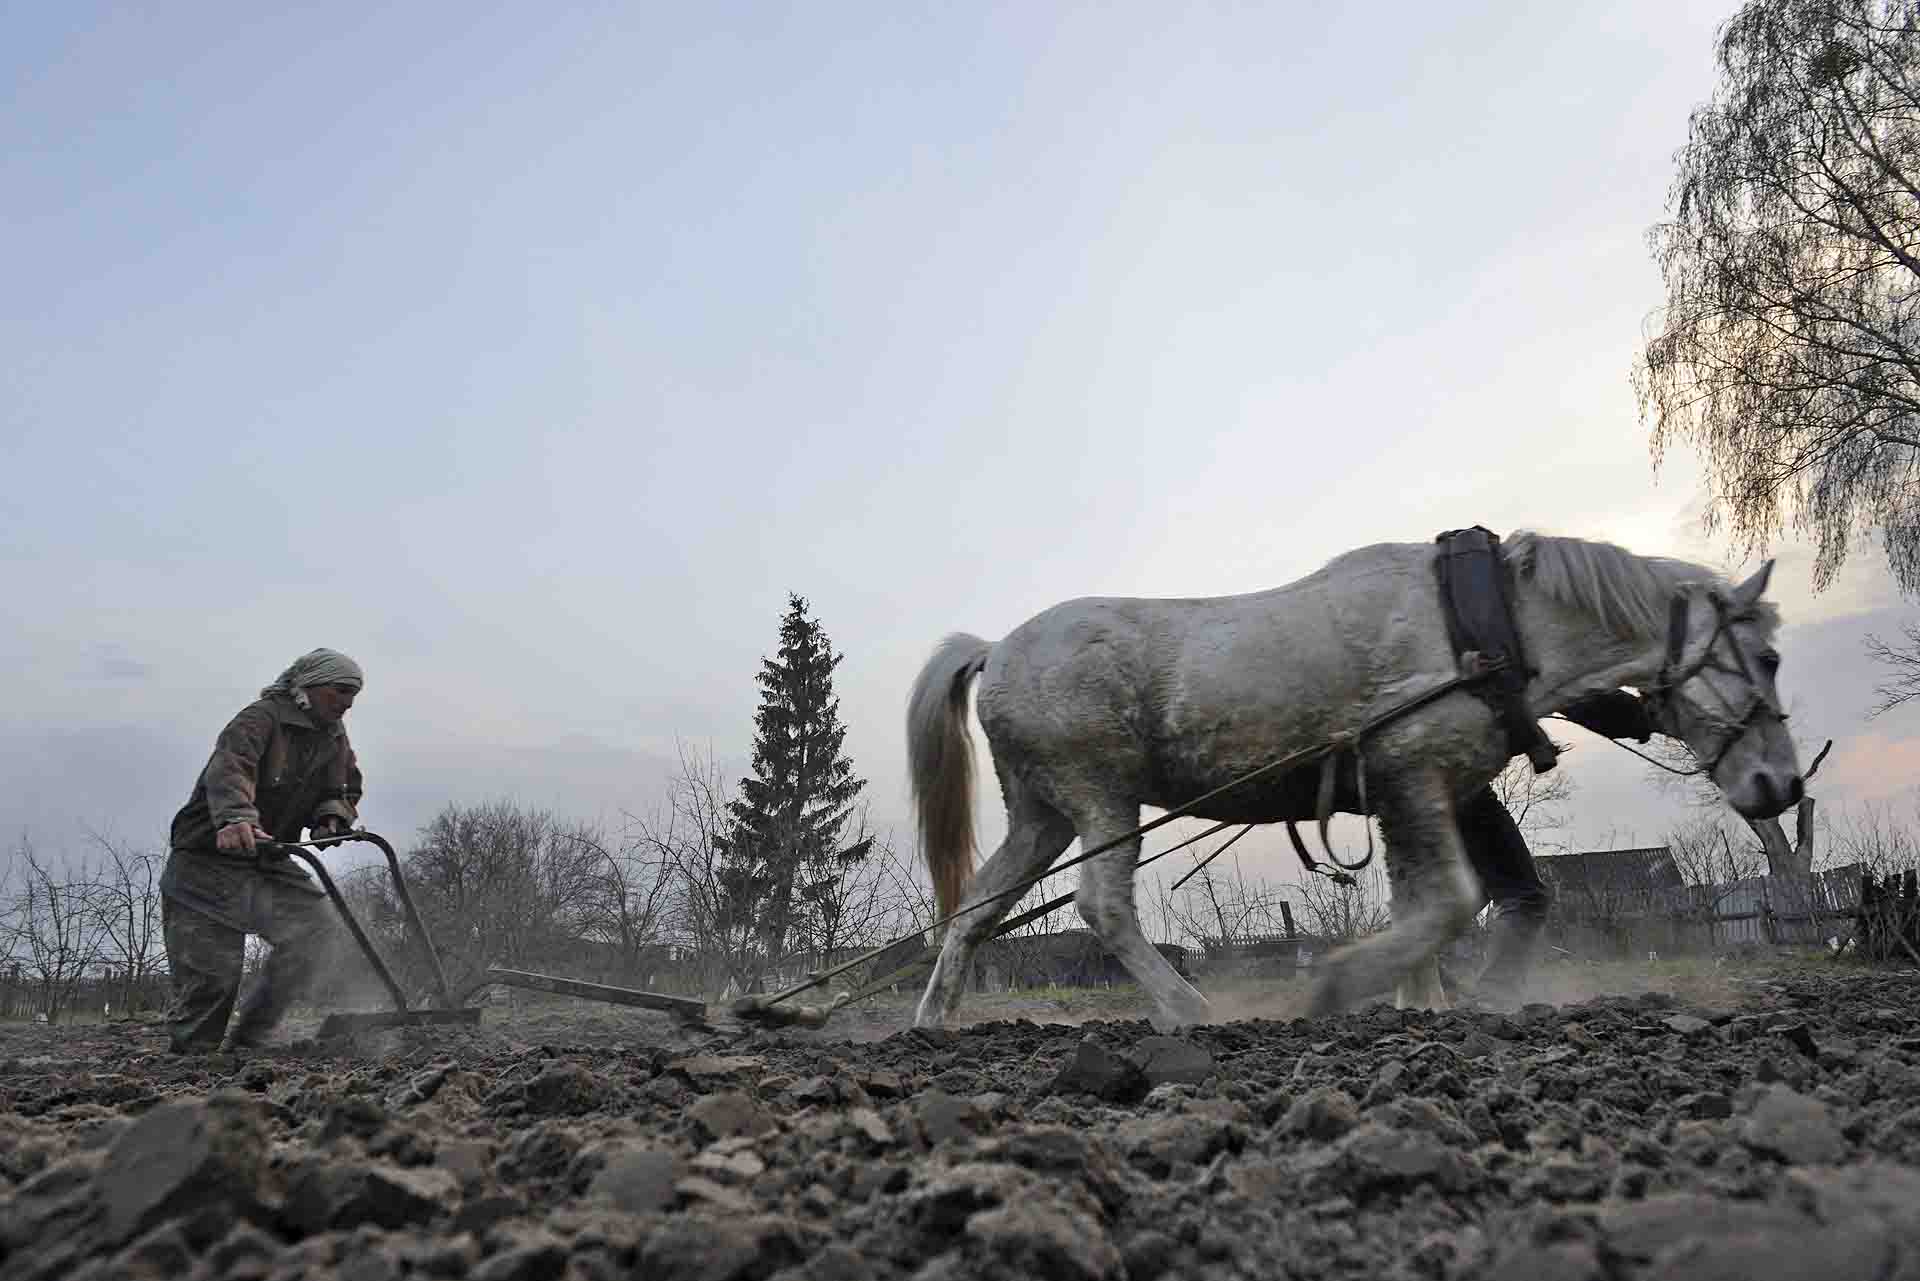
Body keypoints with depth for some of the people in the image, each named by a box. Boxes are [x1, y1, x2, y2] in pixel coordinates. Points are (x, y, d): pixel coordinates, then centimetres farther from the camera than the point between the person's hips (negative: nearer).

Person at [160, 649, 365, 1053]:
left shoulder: (334, 737, 8)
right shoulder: (262, 717, -18)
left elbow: (346, 788, 16)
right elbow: (228, 767, -36)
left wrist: (332, 815, -8)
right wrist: (236, 818, -56)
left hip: (268, 861, 7)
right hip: (209, 859, -7)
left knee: (315, 924, -11)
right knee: (211, 973, -7)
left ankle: (245, 1042, -1)